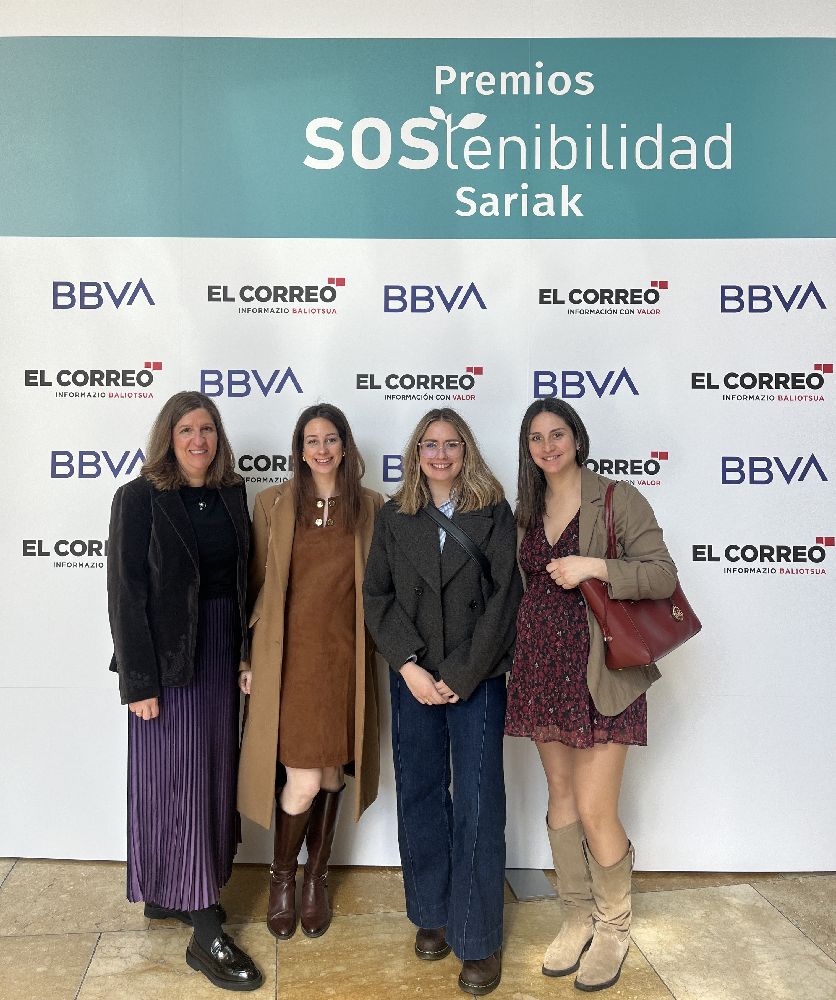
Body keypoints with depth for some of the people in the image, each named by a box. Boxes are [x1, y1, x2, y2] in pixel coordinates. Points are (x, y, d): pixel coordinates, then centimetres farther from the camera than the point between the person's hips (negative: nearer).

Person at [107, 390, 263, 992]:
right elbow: (126, 594, -11)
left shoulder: (232, 493, 5)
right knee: (180, 781, 0)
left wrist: (248, 652, 3)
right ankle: (205, 935, 8)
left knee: (213, 776, 15)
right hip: (168, 658, -6)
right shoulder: (139, 499, -9)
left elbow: (243, 576, 8)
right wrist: (139, 681, -14)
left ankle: (170, 892, 35)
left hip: (222, 653, 6)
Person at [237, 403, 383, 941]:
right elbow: (257, 583, 4)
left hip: (345, 657, 2)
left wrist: (383, 653, 4)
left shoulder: (371, 506, 4)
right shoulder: (273, 503, 2)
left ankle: (317, 880, 34)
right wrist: (247, 657, 4)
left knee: (332, 773, 11)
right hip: (289, 655, -2)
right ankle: (282, 877, 25)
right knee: (303, 782, -4)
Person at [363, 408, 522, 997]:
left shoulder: (494, 514, 0)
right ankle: (432, 915, 28)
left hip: (477, 678, -2)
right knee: (419, 796, 10)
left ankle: (478, 940, 12)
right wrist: (410, 666, -9)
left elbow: (504, 597, -6)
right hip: (413, 677, 3)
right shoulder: (395, 517, 7)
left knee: (477, 804, -2)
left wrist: (459, 675, -10)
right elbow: (378, 596, 3)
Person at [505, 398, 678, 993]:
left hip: (600, 672, -5)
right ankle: (578, 917, 31)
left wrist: (596, 566, -22)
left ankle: (614, 927, 21)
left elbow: (664, 576, -10)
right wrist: (516, 664, 14)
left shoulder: (618, 499, -6)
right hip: (542, 670, 6)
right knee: (561, 796, 14)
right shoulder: (527, 510, 11)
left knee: (595, 810, -4)